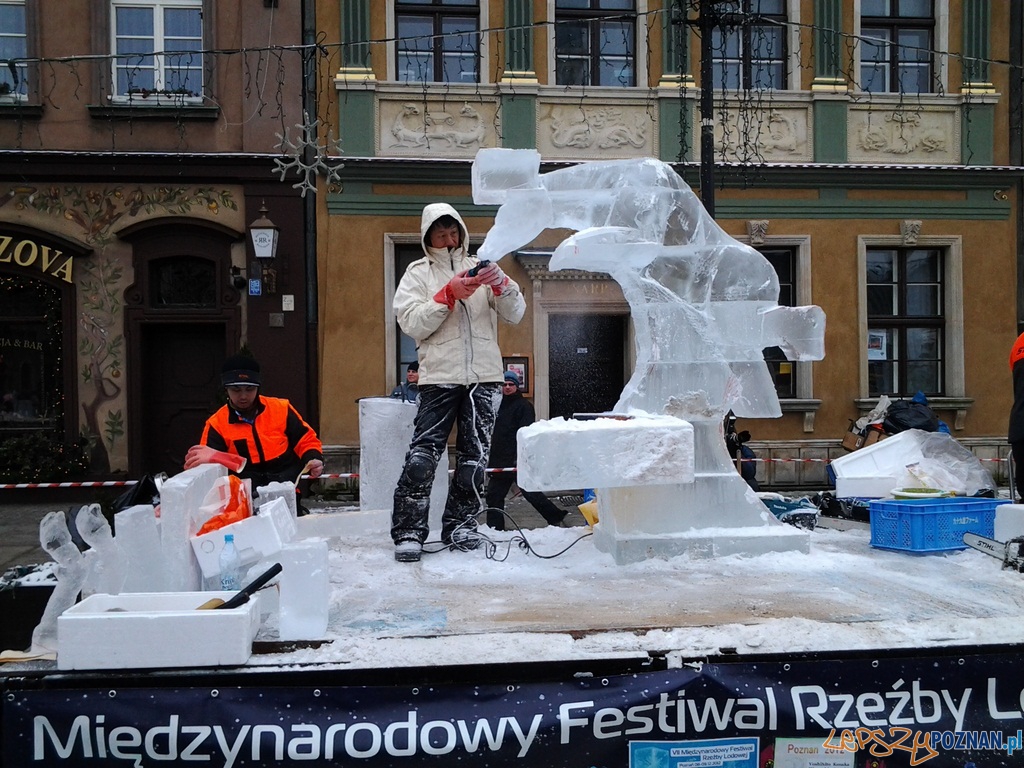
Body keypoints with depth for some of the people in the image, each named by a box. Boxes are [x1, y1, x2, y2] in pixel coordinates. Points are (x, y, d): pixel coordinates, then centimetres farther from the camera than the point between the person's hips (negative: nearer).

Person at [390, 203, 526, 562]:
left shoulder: (480, 268, 14)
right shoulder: (417, 273, 9)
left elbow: (515, 314, 7)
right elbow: (412, 323, -5)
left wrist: (501, 284, -12)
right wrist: (449, 294, -14)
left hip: (484, 376, 3)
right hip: (439, 377, -2)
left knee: (474, 457, 7)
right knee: (421, 457, -9)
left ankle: (460, 526, 18)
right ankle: (408, 532, -2)